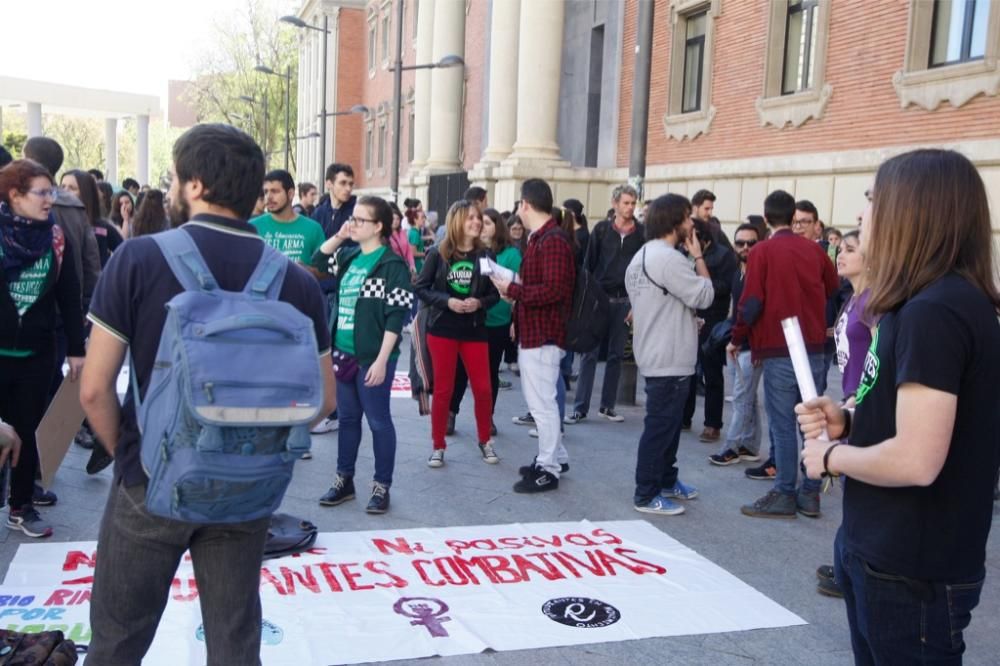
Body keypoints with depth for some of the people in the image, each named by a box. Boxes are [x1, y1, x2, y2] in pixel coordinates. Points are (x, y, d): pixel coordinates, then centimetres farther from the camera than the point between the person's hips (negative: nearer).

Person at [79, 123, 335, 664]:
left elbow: (94, 389, -11)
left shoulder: (138, 259, -12)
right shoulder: (296, 281, -6)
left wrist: (127, 453, 5)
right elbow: (323, 398, -1)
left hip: (150, 482, -2)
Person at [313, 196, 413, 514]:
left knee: (378, 421, 3)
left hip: (371, 357, -7)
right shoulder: (348, 257, 9)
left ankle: (381, 486, 14)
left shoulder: (392, 265, -11)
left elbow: (395, 317, -15)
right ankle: (344, 480, 26)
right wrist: (338, 237, 4)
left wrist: (381, 360, -18)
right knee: (347, 417, 15)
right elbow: (316, 264, 20)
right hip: (343, 353, 7)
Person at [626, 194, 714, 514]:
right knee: (660, 426, -3)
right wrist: (698, 257, -9)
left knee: (667, 423, 20)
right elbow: (704, 296, -19)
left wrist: (687, 320, 17)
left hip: (657, 355, 11)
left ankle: (666, 481, 32)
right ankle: (646, 495, 4)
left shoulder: (643, 255, 13)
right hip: (669, 359, -11)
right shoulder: (669, 258, -20)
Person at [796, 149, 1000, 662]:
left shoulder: (934, 311, -23)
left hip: (912, 571, -10)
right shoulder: (929, 303, 10)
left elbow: (916, 461, -30)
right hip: (884, 553, 10)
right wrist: (847, 423, 3)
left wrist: (831, 456, -13)